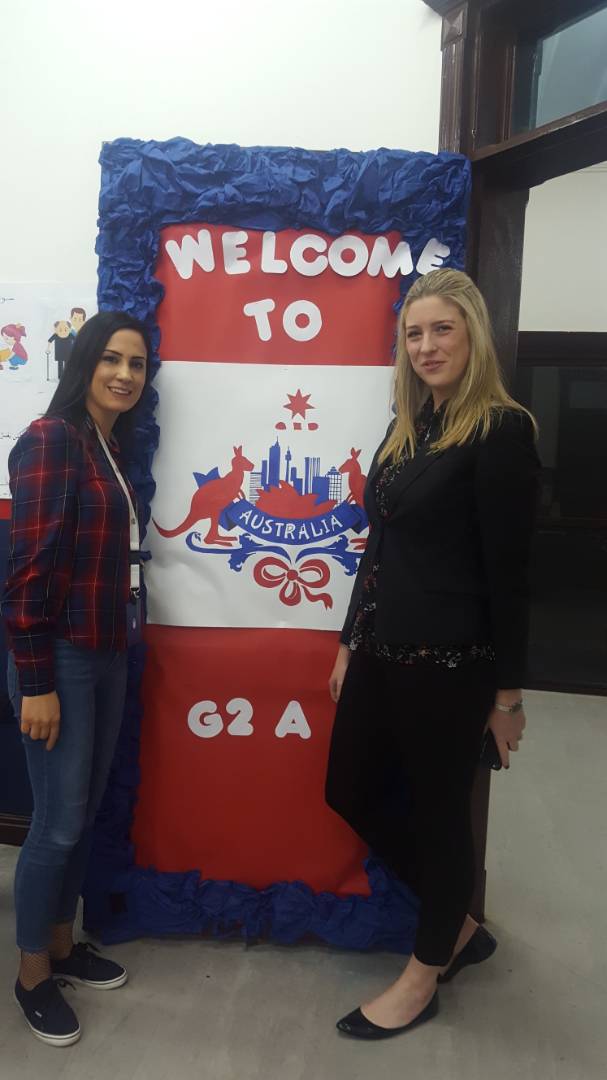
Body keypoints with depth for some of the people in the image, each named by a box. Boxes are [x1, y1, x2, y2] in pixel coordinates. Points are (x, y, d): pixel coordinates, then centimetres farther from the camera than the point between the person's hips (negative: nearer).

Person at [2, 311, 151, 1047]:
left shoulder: (113, 446, 10)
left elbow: (113, 556, 8)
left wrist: (120, 651, 6)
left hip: (108, 656, 8)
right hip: (60, 660, -8)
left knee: (88, 812, 17)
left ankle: (62, 945, 37)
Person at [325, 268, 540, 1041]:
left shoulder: (501, 431, -12)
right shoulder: (404, 429, 10)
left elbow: (507, 569, -13)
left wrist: (508, 689, -11)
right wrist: (349, 643, 15)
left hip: (450, 662, -8)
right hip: (380, 652, 8)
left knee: (437, 811, 9)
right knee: (351, 792, 17)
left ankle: (424, 976, 35)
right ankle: (456, 926, 38)